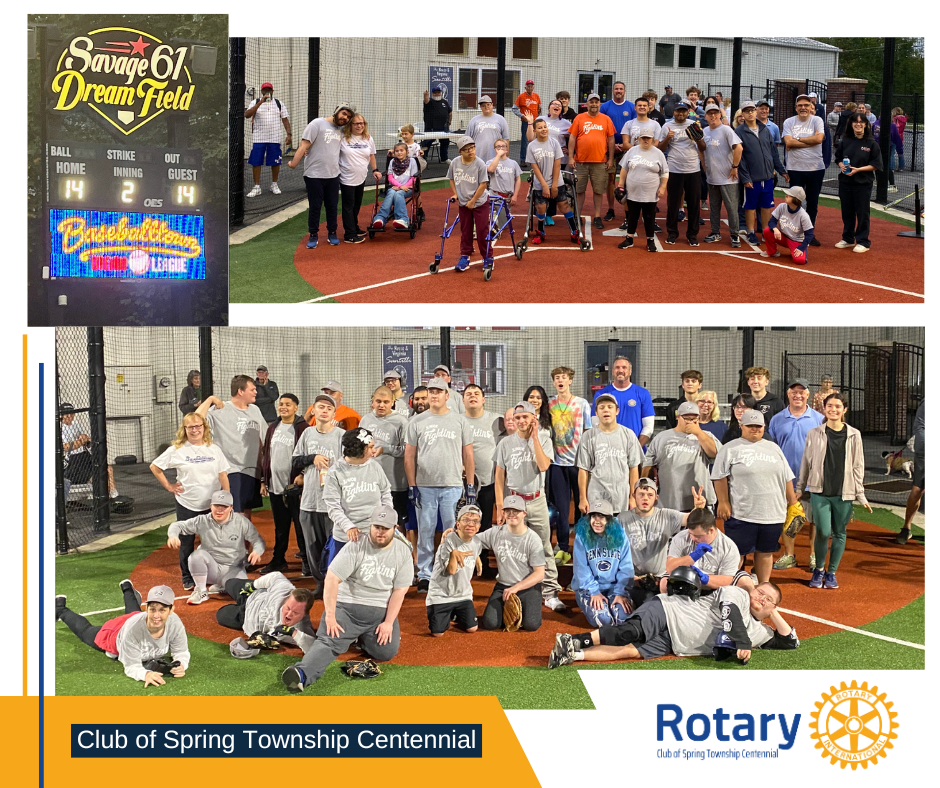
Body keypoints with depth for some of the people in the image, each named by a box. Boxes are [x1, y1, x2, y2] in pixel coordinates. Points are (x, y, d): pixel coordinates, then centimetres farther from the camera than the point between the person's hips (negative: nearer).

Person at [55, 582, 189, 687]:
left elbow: (181, 652, -31)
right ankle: (61, 610, 58)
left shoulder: (174, 623, -44)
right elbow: (131, 667, -45)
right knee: (85, 631, 30)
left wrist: (180, 665, -55)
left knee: (133, 612, 42)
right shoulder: (134, 627, -51)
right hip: (113, 633, -4)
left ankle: (127, 589, 72)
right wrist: (146, 674, -68)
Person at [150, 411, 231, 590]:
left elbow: (223, 476, 4)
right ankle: (187, 579, 20)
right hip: (186, 504, -1)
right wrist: (168, 486, 0)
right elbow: (154, 467, 4)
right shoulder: (177, 450, -3)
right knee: (186, 543, 7)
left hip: (211, 504, 1)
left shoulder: (214, 449, 3)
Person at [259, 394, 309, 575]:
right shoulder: (273, 428, 13)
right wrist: (264, 481, 13)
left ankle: (306, 561, 7)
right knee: (280, 527, 14)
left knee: (300, 526, -1)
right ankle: (278, 560, 22)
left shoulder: (302, 428, -7)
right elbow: (266, 455, 16)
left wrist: (303, 474, -20)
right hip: (275, 486, 6)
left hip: (295, 486, -6)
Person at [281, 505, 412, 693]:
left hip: (381, 611, 3)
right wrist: (330, 616, -20)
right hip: (347, 607, -3)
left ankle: (362, 638, 17)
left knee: (386, 652, -13)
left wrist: (388, 623, -9)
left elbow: (399, 591, 0)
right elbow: (331, 579, -15)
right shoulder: (356, 547, -11)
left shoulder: (403, 553, -1)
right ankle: (301, 674, -44)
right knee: (328, 641, -26)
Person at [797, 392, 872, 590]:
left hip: (844, 492, 1)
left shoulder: (854, 435, 3)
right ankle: (819, 570, 11)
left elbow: (858, 466, 6)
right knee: (823, 532, -10)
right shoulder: (814, 434, 3)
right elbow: (806, 462, 9)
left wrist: (860, 495, 4)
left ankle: (831, 573, 19)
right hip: (820, 491, -1)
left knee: (839, 533, 6)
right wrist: (799, 488, 10)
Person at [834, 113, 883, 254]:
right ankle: (848, 239, 26)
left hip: (863, 184, -4)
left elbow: (876, 165, -7)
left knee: (862, 213, 0)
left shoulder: (872, 143, -6)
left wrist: (858, 169, -17)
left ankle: (863, 242, 10)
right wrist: (841, 165, -6)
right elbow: (838, 157, 16)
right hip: (845, 182, 4)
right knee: (847, 211, 12)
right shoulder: (845, 141, 5)